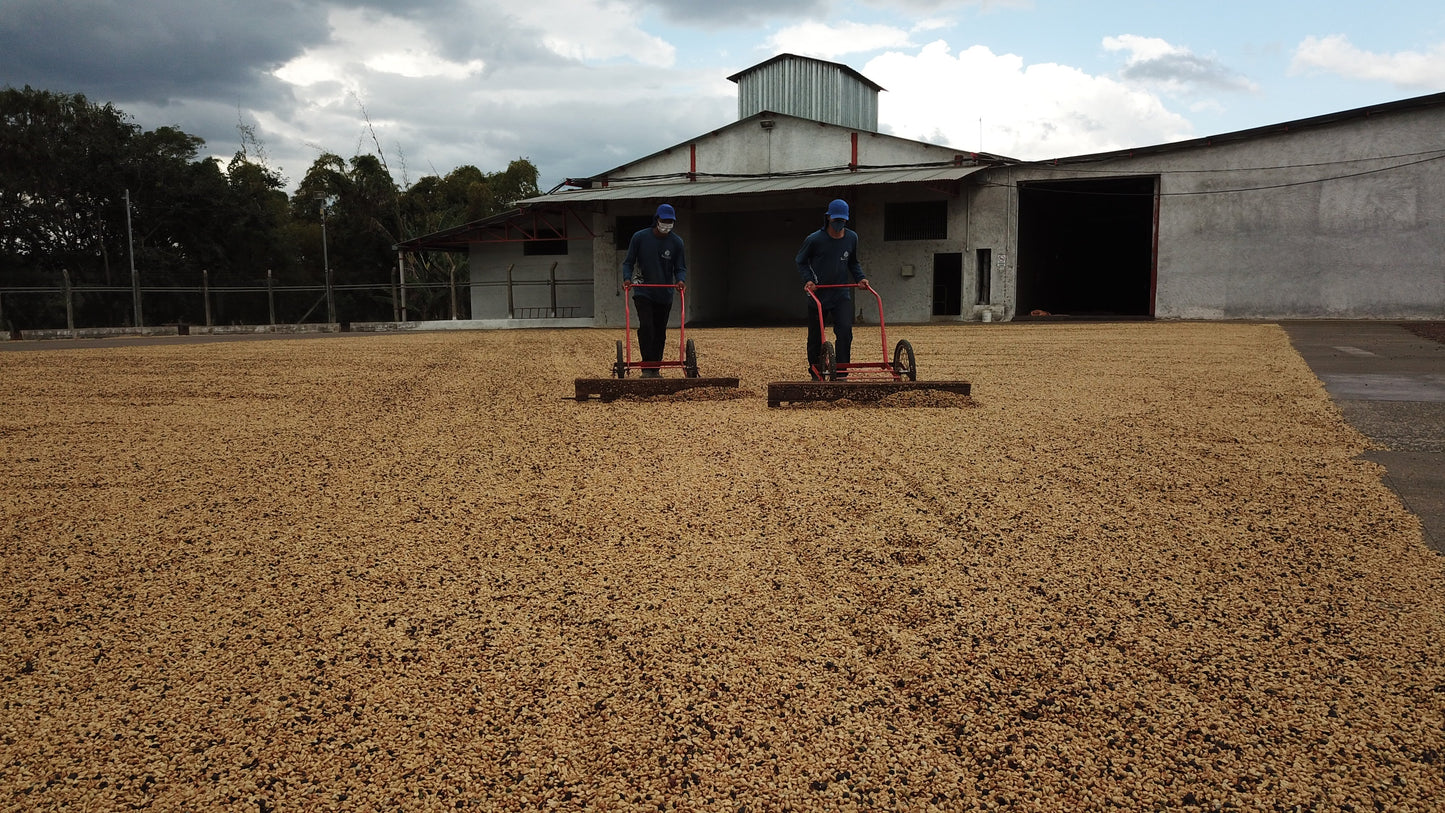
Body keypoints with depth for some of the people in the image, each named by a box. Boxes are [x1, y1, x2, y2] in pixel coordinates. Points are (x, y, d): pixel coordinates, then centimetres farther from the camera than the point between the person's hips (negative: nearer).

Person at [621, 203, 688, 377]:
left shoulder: (676, 242, 1)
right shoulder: (640, 237, -4)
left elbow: (680, 268, 4)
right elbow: (628, 262, 2)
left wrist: (681, 280, -18)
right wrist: (628, 278, -18)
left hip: (665, 295, 3)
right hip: (643, 292, -3)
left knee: (660, 332, 9)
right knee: (645, 326, -20)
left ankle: (655, 368, 20)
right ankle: (647, 366, -16)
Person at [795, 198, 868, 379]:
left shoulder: (852, 238, 3)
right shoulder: (814, 240, -9)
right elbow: (801, 261, 4)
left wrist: (860, 278, 2)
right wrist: (808, 280, -12)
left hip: (841, 294, 2)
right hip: (818, 294, -2)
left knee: (845, 331, -17)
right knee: (816, 337, 7)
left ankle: (841, 373, -10)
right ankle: (815, 374, 26)